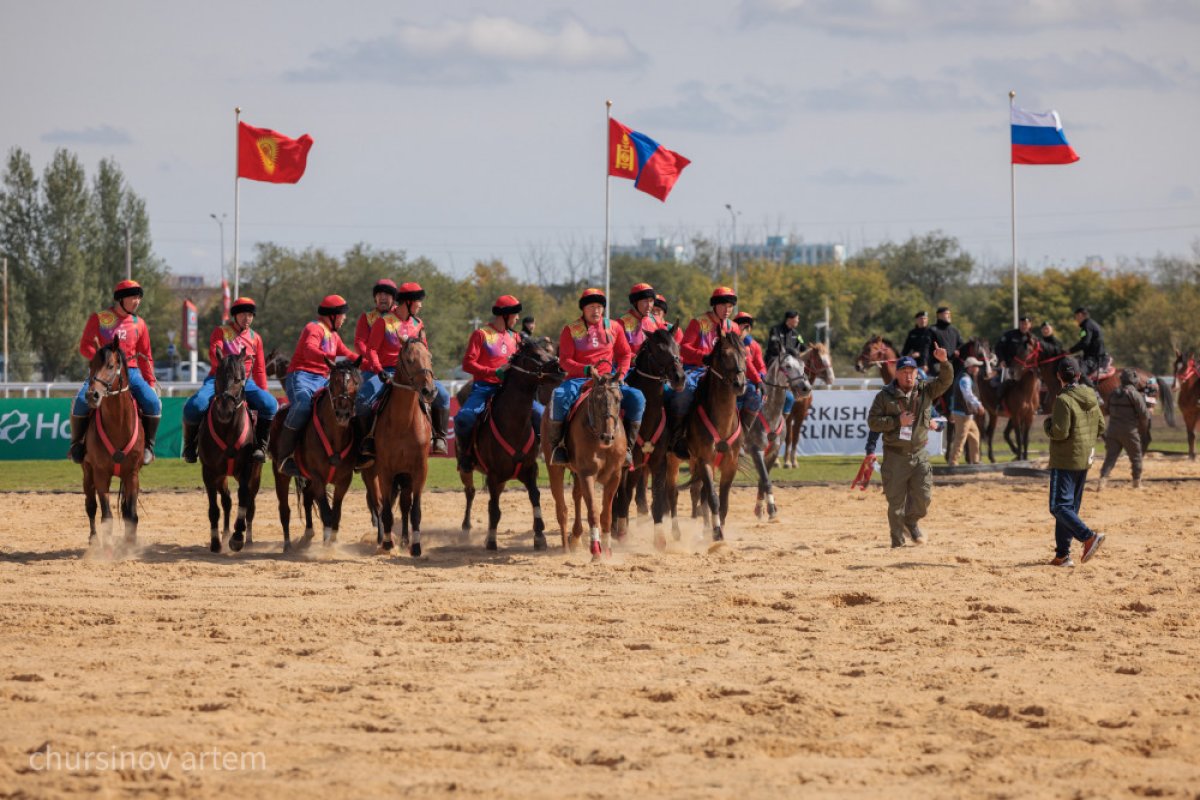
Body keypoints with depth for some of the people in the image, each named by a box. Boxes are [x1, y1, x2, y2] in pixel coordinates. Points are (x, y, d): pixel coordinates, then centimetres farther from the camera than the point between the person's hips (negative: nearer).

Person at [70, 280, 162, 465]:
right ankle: (76, 443, -2)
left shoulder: (138, 324, 11)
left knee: (153, 403, -22)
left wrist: (151, 384, 7)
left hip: (131, 372, 2)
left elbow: (146, 357, 15)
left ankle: (148, 445, -2)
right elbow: (85, 346, -1)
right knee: (81, 401, -26)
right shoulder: (99, 319, 2)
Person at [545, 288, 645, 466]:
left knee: (637, 398, -23)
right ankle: (555, 445, -20)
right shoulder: (570, 330, 2)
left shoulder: (614, 327, 10)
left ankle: (628, 446, -10)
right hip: (579, 379, -2)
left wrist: (621, 373, -3)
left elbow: (625, 354, 17)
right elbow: (564, 360, -4)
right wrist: (586, 369, -22)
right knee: (559, 397, -36)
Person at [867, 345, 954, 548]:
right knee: (896, 500, 2)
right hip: (895, 455, -2)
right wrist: (897, 421, -17)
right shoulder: (885, 396, -4)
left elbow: (945, 381, -9)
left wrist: (943, 362, -28)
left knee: (923, 496, -1)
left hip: (919, 454, 2)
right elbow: (872, 421, -6)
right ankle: (897, 541, 13)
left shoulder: (926, 390, 3)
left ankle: (911, 523, 29)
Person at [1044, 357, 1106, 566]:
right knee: (1071, 506, 13)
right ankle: (1063, 555, 14)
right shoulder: (1091, 398, 6)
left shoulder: (1064, 400, -18)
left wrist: (1048, 422, -2)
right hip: (1085, 460, 8)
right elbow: (1100, 426, 11)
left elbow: (1059, 432, -22)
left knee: (1059, 506, -6)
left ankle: (1089, 536, -25)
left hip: (1065, 461, -8)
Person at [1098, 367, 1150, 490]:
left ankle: (1103, 479, -12)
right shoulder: (1134, 394, -12)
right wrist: (1143, 426, 6)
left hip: (1113, 430, 4)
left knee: (1110, 456, 4)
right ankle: (1137, 482, 18)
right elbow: (1143, 414, -11)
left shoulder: (1114, 393, 6)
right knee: (1136, 457, 12)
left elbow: (1108, 411, 14)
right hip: (1129, 432, -4)